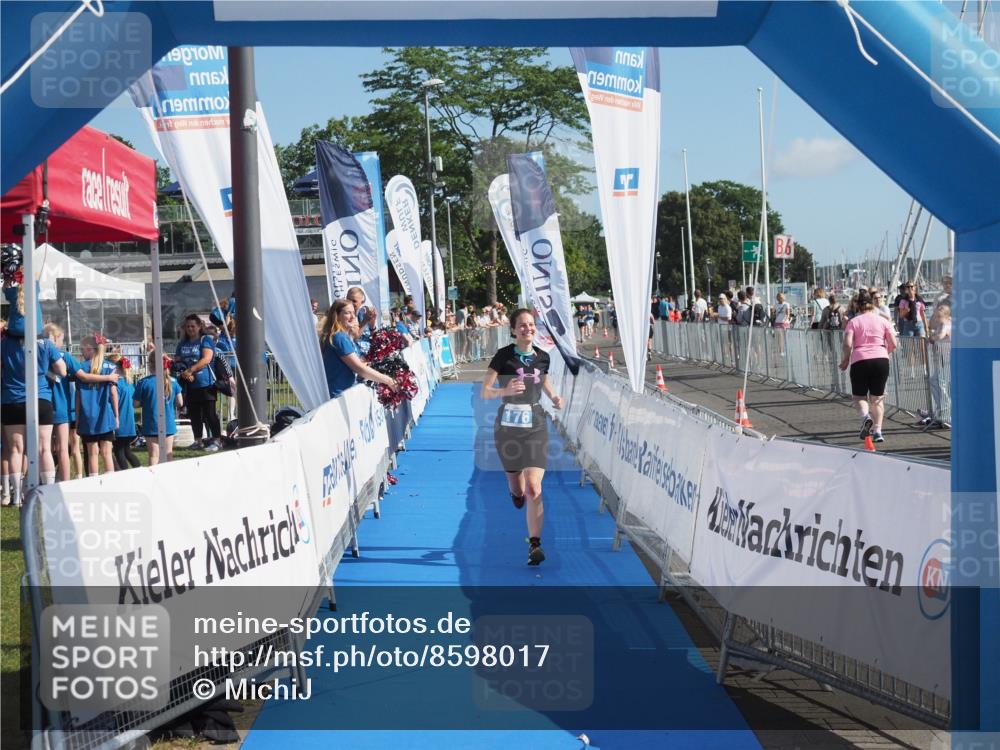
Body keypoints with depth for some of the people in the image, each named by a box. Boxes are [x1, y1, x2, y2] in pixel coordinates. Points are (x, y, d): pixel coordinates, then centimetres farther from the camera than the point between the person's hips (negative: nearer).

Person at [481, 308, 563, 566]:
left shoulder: (542, 357, 2)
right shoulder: (503, 356, -9)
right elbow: (484, 392, -11)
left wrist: (553, 397, 4)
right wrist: (505, 391, -31)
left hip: (535, 427, 1)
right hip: (508, 426, -1)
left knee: (533, 489, -13)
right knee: (518, 489, 13)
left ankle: (535, 544, -10)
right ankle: (515, 489, 53)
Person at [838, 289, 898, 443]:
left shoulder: (853, 322, 5)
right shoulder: (883, 321, 10)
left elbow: (847, 344, -7)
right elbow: (893, 344, 3)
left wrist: (845, 360, 8)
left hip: (859, 360, -2)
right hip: (881, 359, 2)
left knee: (859, 396, 11)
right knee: (877, 397, 12)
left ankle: (865, 417, -20)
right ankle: (877, 430, 2)